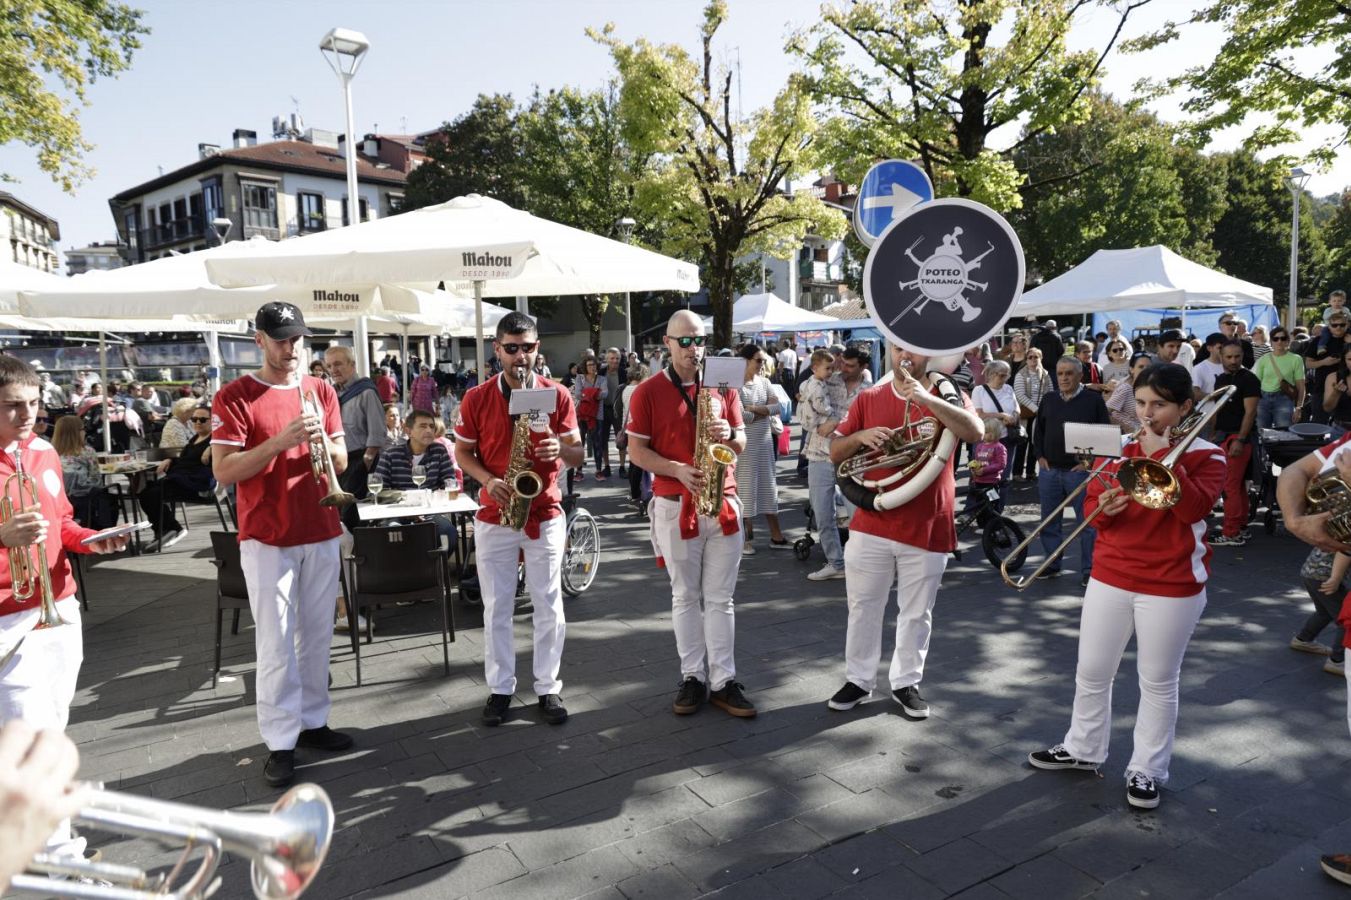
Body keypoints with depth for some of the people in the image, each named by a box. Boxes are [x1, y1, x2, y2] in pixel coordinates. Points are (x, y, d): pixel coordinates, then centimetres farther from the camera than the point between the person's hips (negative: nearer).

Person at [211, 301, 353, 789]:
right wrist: (279, 440, -23)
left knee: (317, 636, 12)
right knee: (276, 644, 0)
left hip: (321, 534, 4)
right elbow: (223, 471, -12)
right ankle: (280, 742, 10)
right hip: (267, 538, -4)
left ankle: (313, 720, 25)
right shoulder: (234, 396, -4)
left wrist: (323, 441, -14)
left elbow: (341, 463, 8)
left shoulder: (321, 390, 8)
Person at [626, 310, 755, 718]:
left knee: (720, 598, 6)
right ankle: (693, 677, 19)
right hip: (676, 505, -2)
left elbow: (741, 444, 12)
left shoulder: (723, 386, 8)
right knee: (685, 597, 8)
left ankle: (724, 681, 13)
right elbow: (636, 450, -4)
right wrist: (678, 470, -18)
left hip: (723, 503, 2)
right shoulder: (648, 391, -1)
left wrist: (729, 434, -12)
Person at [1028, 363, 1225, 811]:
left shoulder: (1206, 454, -5)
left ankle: (1146, 770, 24)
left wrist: (1163, 455, -24)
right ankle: (1083, 748, 32)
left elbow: (1193, 509, -22)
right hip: (1110, 576, 4)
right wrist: (1103, 508, -17)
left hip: (1171, 585, -4)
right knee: (1091, 672, 13)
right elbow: (1090, 504, 5)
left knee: (1158, 682, 9)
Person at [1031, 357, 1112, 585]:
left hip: (1080, 470, -4)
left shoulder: (1094, 400, -2)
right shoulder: (1048, 399, 10)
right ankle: (1052, 564, 22)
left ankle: (1088, 569, 10)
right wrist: (1040, 456, 5)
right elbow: (1038, 430, 16)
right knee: (1049, 521, 10)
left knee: (1087, 522, 2)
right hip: (1049, 470, 4)